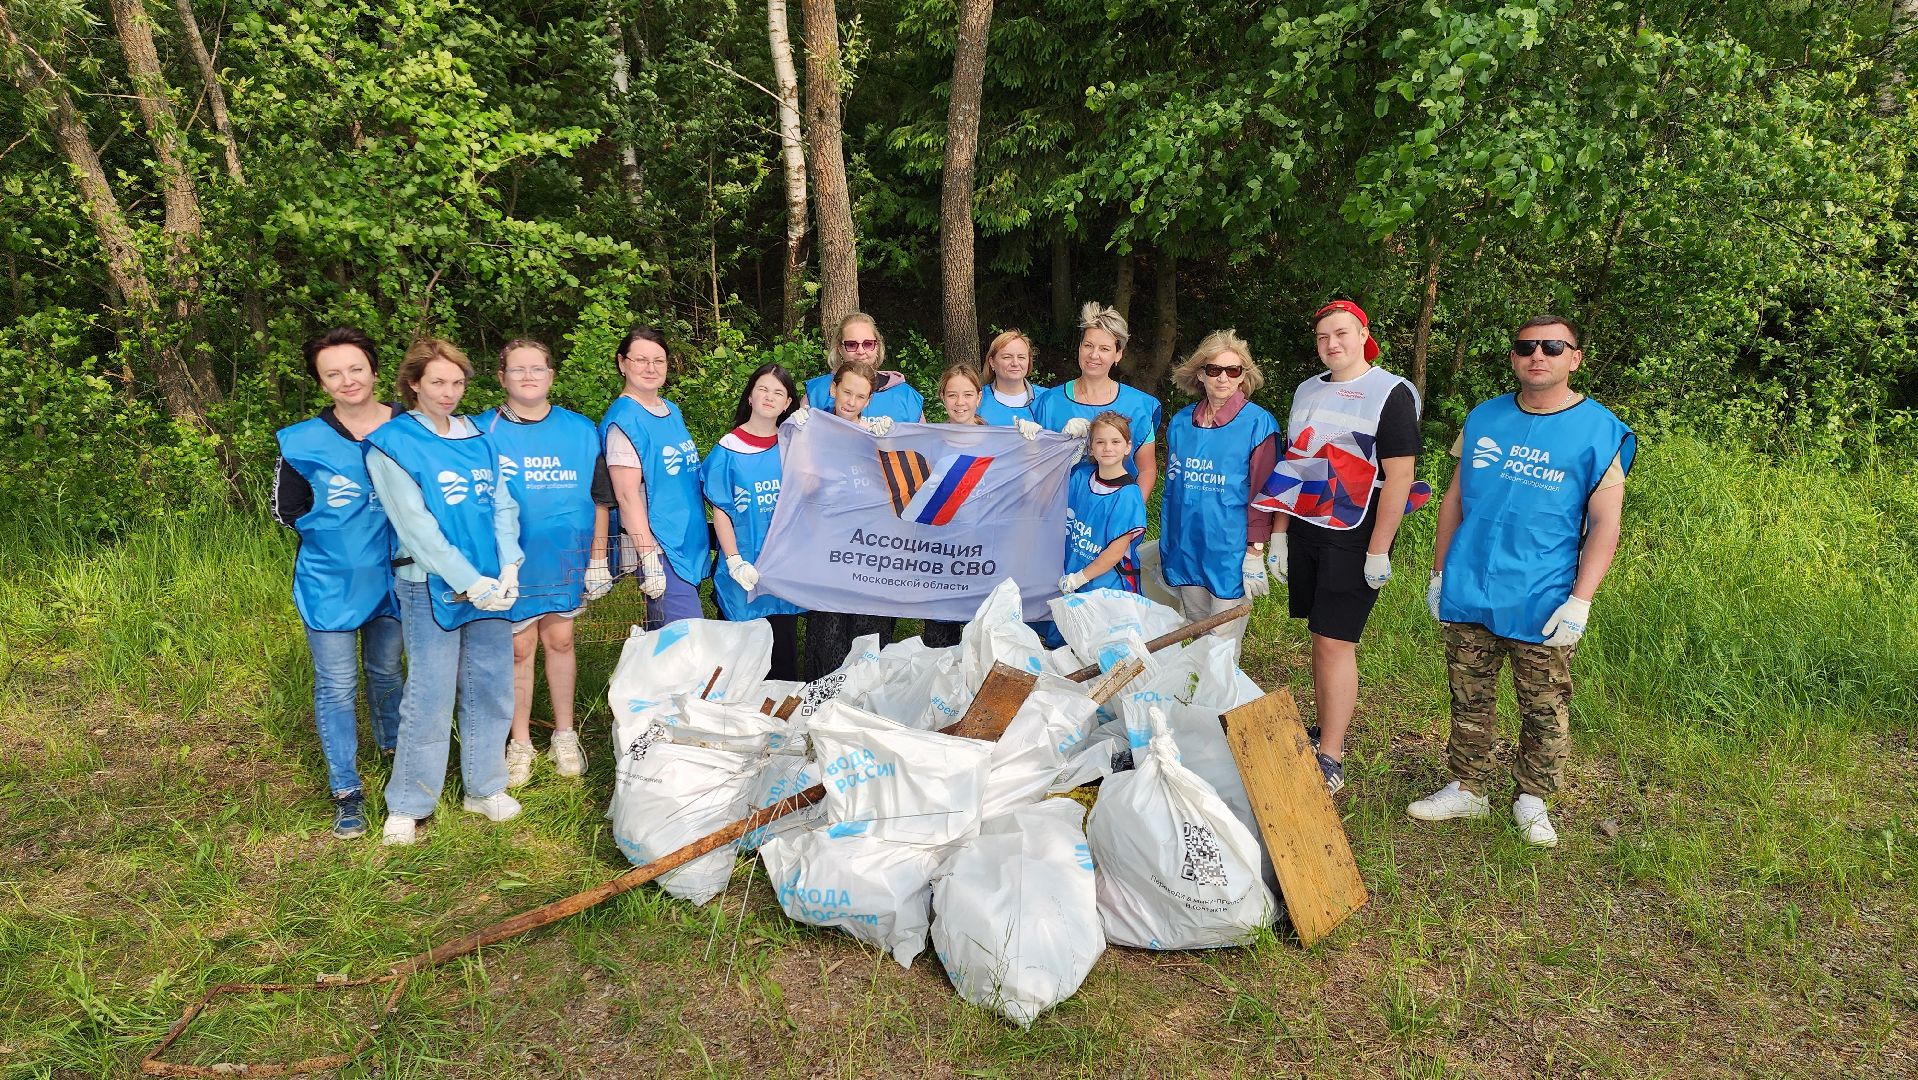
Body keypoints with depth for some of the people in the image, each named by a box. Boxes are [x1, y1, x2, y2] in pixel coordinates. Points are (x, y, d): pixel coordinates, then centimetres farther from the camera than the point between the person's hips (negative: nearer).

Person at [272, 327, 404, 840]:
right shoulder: (303, 442, -7)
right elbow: (286, 511, 1)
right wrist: (338, 527, -7)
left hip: (390, 578, 2)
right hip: (330, 584, -2)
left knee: (386, 671, 21)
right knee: (337, 686, 4)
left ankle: (395, 747, 46)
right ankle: (346, 792, 16)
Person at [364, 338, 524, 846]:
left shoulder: (478, 438, 11)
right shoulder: (393, 443, -5)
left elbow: (503, 505, 8)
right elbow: (416, 526, -12)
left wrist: (509, 567, -8)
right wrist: (469, 582, -16)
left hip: (491, 588, 5)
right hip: (432, 589, -5)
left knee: (492, 691, 11)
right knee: (430, 699, -1)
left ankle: (484, 788, 26)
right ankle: (406, 806, 15)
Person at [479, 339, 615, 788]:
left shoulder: (581, 430, 3)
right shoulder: (483, 431, -3)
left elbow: (599, 498, 7)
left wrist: (598, 558, 4)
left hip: (567, 559, 2)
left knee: (560, 640, 12)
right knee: (520, 648, 7)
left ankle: (564, 735, 26)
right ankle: (520, 743, 21)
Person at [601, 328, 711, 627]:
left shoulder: (672, 411, 12)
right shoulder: (623, 420, -12)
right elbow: (627, 495, -17)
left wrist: (702, 536, 20)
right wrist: (649, 561, -21)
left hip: (691, 543, 8)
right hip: (659, 547, -8)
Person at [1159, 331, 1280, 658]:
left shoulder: (1258, 424, -7)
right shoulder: (1180, 422, 7)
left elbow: (1263, 492, -7)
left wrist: (1255, 548, -10)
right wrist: (1166, 545, 14)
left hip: (1230, 554, -5)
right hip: (1186, 550, 5)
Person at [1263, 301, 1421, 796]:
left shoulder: (1390, 394, -7)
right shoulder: (1307, 391, 13)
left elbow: (1399, 476, -13)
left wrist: (1379, 551, -17)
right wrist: (1279, 533, 13)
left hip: (1353, 538, -6)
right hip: (1305, 532, 6)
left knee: (1335, 642, -8)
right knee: (1319, 638, 11)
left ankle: (1330, 760, -2)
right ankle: (1326, 731, 23)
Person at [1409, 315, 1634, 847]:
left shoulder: (1599, 430, -4)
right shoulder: (1483, 418, 6)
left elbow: (1605, 525, -6)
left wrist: (1580, 601, -13)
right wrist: (1439, 573, 10)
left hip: (1541, 604, -3)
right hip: (1466, 596, 3)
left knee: (1545, 711, 8)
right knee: (1469, 702, 13)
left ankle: (1532, 799, 26)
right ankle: (1467, 789, 27)